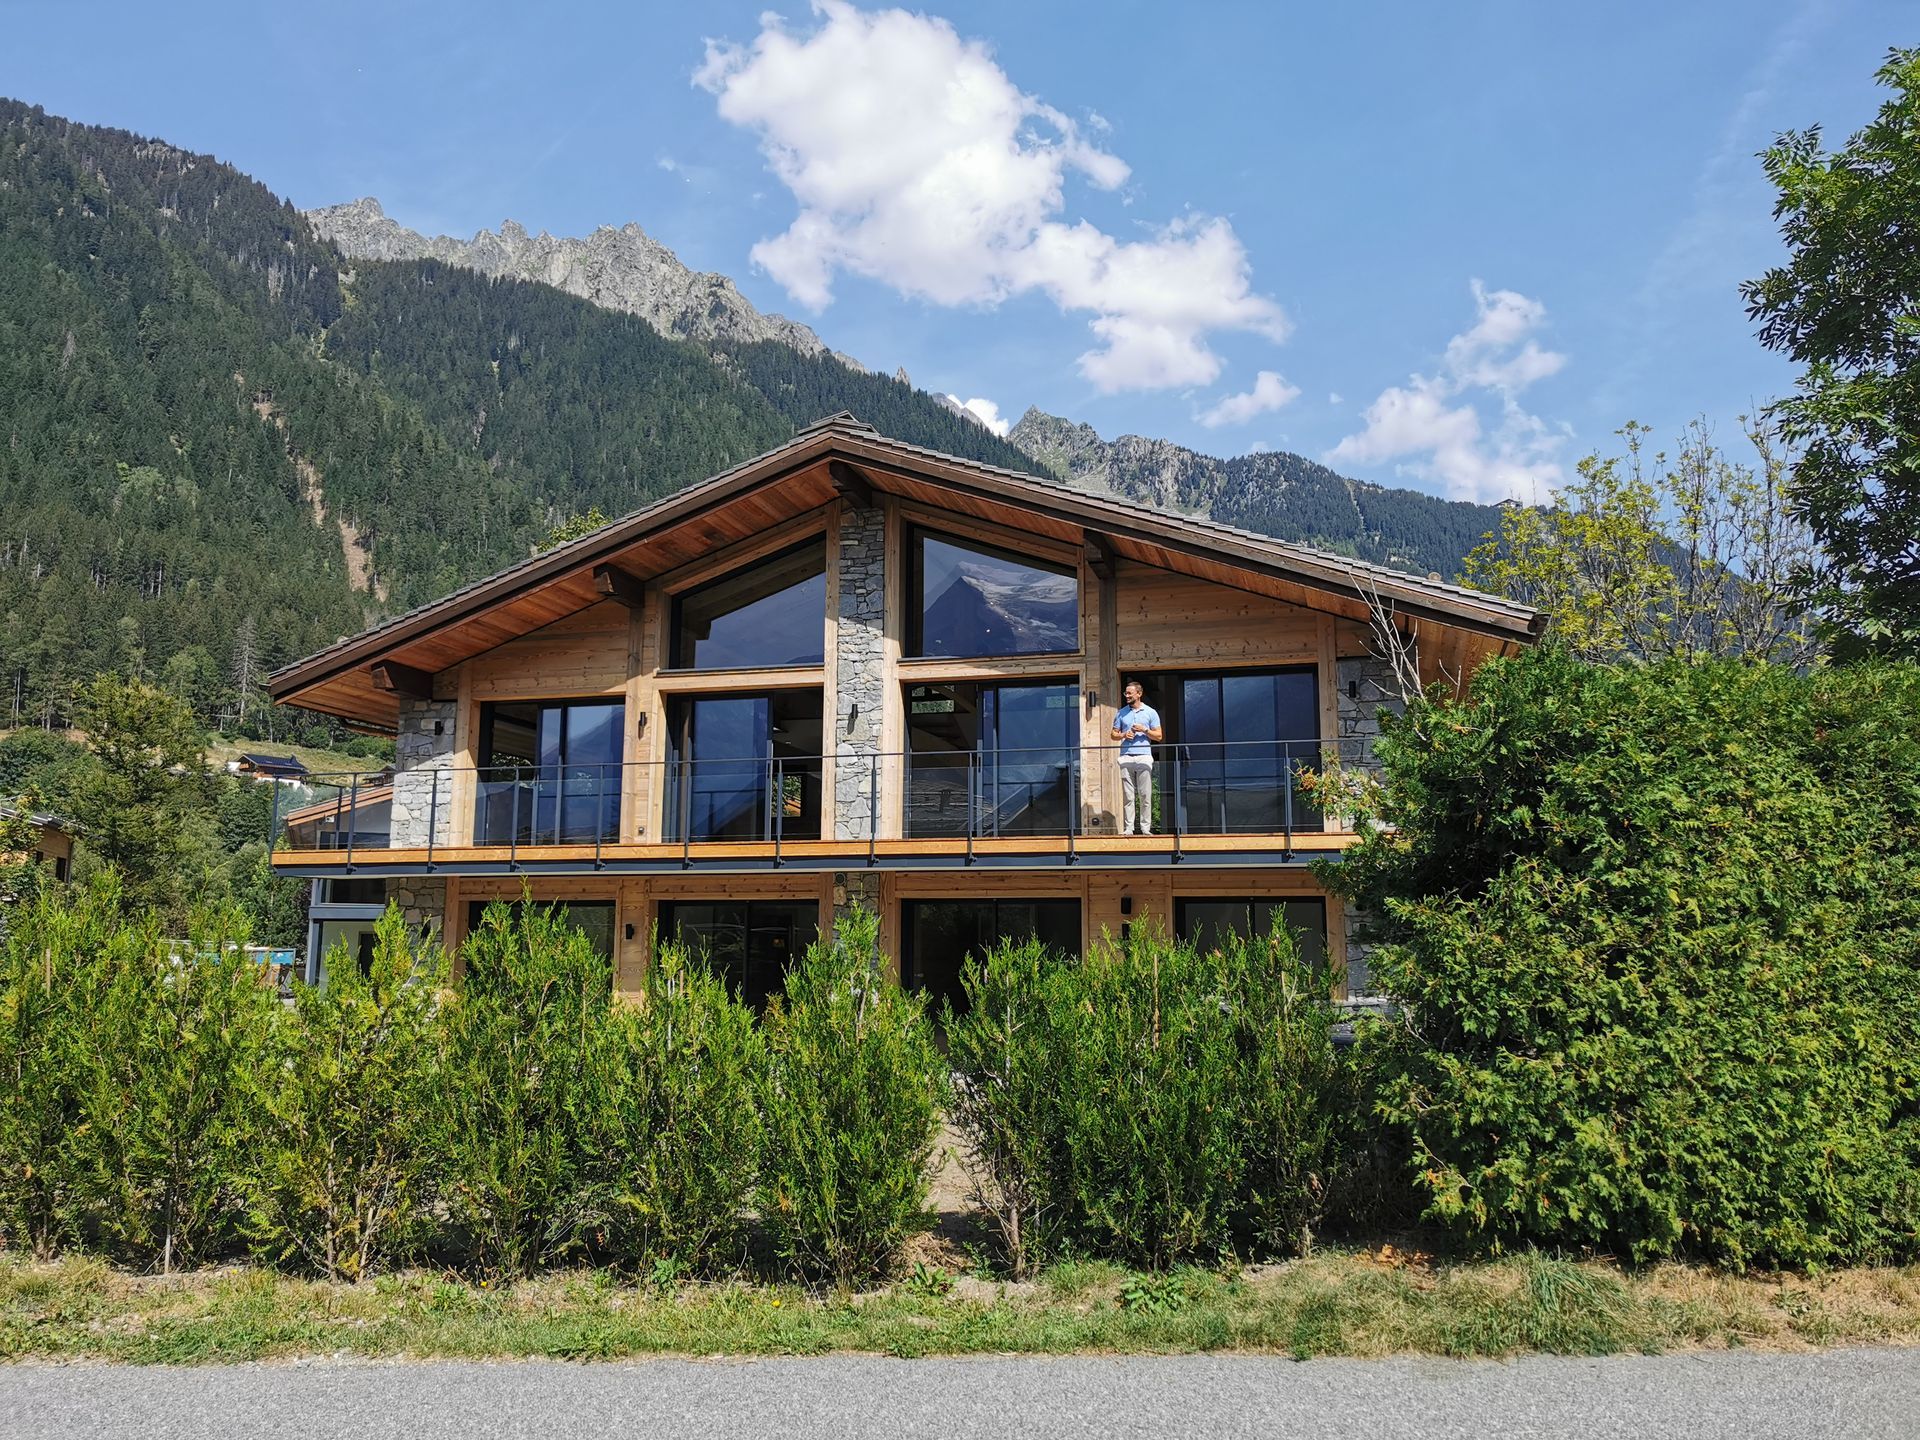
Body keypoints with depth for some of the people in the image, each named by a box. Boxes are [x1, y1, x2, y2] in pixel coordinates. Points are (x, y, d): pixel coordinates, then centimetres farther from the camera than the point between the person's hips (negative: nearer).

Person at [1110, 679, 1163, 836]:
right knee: (1128, 795, 0)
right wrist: (1124, 735, -4)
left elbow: (1159, 736, 7)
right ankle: (1128, 829, 1)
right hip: (1126, 757, 2)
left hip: (1144, 757, -2)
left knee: (1145, 795, -3)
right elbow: (1114, 734, 16)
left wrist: (1144, 730, -8)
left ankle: (1146, 828, 2)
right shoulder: (1121, 713, 14)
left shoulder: (1151, 713, 8)